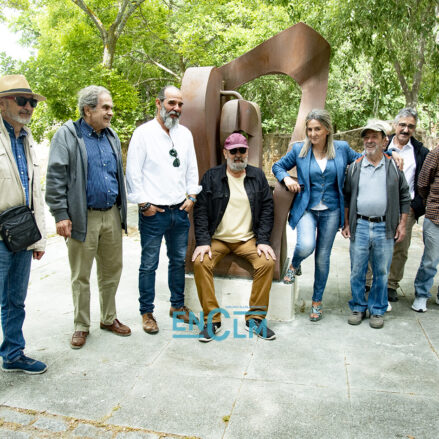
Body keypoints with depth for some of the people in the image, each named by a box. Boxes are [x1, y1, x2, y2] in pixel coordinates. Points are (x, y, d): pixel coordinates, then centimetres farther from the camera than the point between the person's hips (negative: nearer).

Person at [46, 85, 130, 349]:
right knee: (81, 276, 7)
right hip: (84, 218, -5)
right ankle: (81, 326, 22)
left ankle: (109, 318, 30)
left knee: (112, 271, 13)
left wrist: (122, 210, 15)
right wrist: (61, 215, -14)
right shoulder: (67, 135, -5)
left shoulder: (112, 136, 13)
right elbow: (55, 178, -9)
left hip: (112, 216, 5)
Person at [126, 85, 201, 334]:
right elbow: (133, 172, -7)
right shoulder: (144, 133, -4)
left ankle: (178, 306, 30)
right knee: (149, 264, 4)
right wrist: (144, 203, -10)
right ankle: (147, 312, 18)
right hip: (153, 212, -5)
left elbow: (192, 169, 17)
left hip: (180, 210, 5)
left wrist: (192, 196, 6)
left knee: (179, 260, 14)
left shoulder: (185, 134, 12)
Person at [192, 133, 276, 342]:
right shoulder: (211, 176, 2)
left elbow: (267, 209, 5)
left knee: (267, 262, -24)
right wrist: (203, 242, -14)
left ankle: (255, 318, -9)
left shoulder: (258, 176, 8)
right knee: (201, 263, -27)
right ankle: (211, 318, -12)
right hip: (217, 238, -1)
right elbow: (201, 211, -2)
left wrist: (263, 240, -6)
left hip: (248, 239, 1)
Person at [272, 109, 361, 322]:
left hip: (331, 211, 1)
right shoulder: (299, 149, -1)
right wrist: (286, 178, -8)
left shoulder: (342, 148, 1)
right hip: (307, 208, -1)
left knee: (322, 258, 7)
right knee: (306, 246, -27)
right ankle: (294, 265, 12)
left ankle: (317, 302, 27)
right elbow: (278, 166, 11)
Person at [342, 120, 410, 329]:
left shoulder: (393, 166, 4)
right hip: (360, 226, 1)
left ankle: (377, 310, 23)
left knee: (381, 272, 8)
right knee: (357, 271, 7)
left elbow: (404, 196, 9)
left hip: (385, 228, 0)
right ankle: (358, 307, 24)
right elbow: (346, 197, 10)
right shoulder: (355, 167, 5)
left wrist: (402, 224, 3)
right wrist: (346, 223, 5)